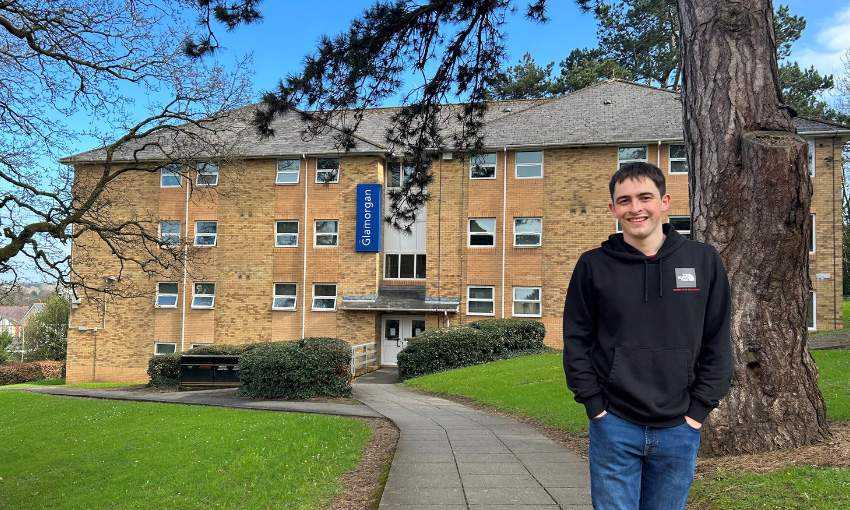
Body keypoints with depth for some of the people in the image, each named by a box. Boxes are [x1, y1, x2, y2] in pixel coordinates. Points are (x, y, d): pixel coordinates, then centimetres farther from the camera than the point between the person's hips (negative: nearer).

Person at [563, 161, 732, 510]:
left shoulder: (703, 261, 1)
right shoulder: (593, 265, -2)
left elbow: (717, 343, 4)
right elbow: (576, 341, 1)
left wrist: (698, 410, -2)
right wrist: (595, 406, -5)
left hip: (679, 429, 1)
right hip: (613, 426, -1)